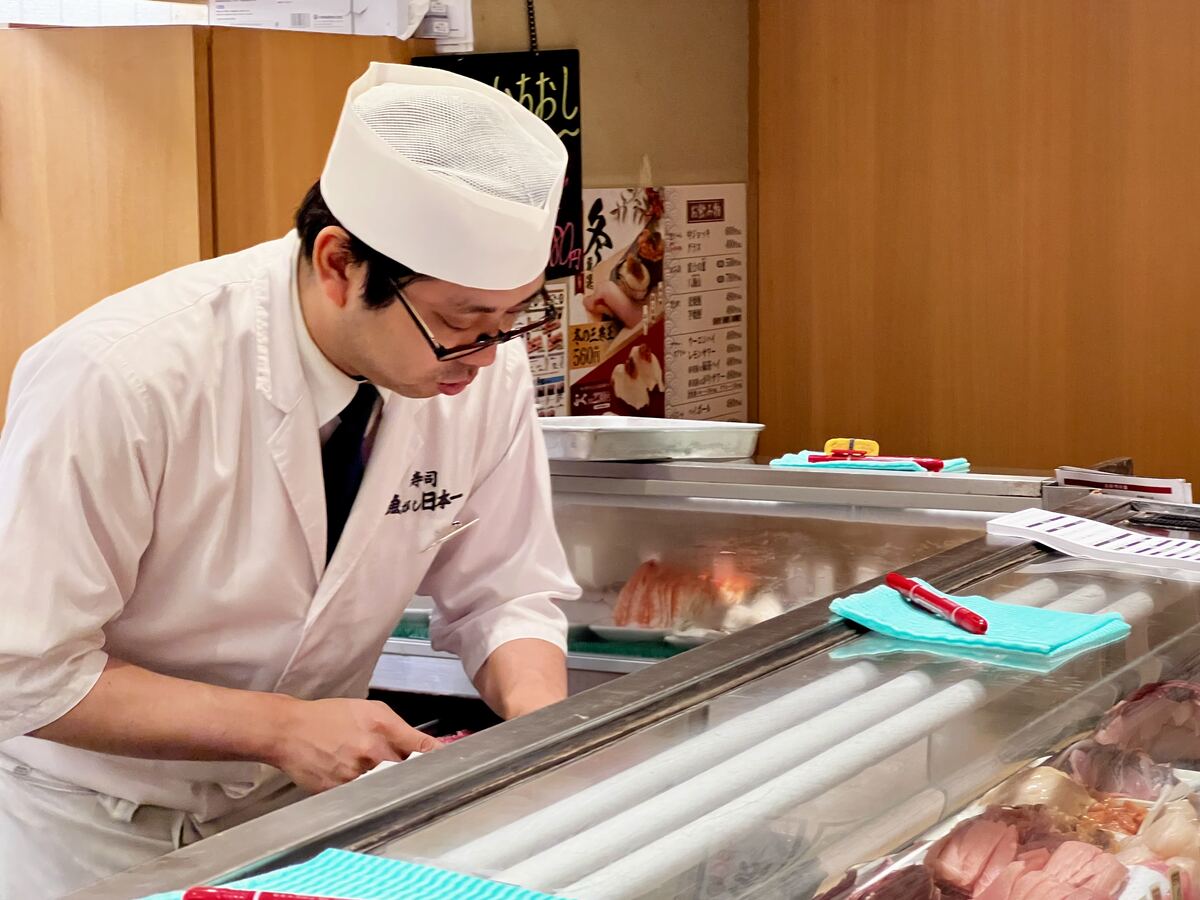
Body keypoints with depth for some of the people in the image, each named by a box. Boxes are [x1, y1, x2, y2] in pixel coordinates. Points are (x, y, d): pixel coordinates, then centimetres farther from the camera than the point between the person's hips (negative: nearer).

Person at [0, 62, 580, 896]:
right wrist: (280, 727, -24)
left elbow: (504, 594, 1)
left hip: (307, 803, 3)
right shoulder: (116, 378, -25)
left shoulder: (488, 367, -12)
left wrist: (538, 711, -19)